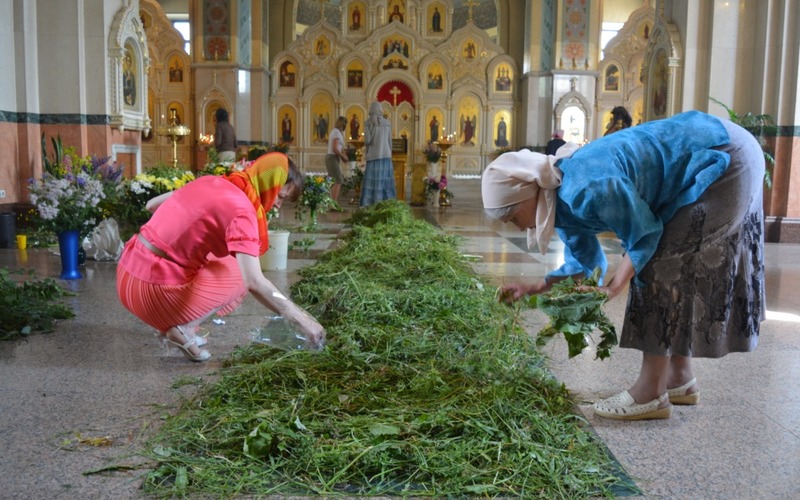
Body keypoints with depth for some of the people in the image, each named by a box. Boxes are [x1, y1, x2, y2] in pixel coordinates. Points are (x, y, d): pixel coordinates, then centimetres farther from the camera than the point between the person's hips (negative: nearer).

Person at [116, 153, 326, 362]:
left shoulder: (211, 181, 8)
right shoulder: (241, 209, -15)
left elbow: (152, 205, 19)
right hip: (151, 287, -8)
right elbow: (255, 283, -25)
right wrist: (300, 319, -21)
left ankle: (169, 323, 15)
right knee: (240, 274, 9)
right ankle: (184, 328, -3)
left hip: (129, 270, 8)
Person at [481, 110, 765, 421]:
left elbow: (645, 235, -20)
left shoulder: (586, 188, -31)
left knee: (665, 268, -11)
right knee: (671, 269, 10)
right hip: (701, 164, 9)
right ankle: (680, 379, 20)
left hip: (722, 158, -9)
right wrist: (533, 289, 7)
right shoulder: (561, 200, 1)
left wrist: (614, 286, -18)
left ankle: (650, 395, -5)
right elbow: (583, 262, 13)